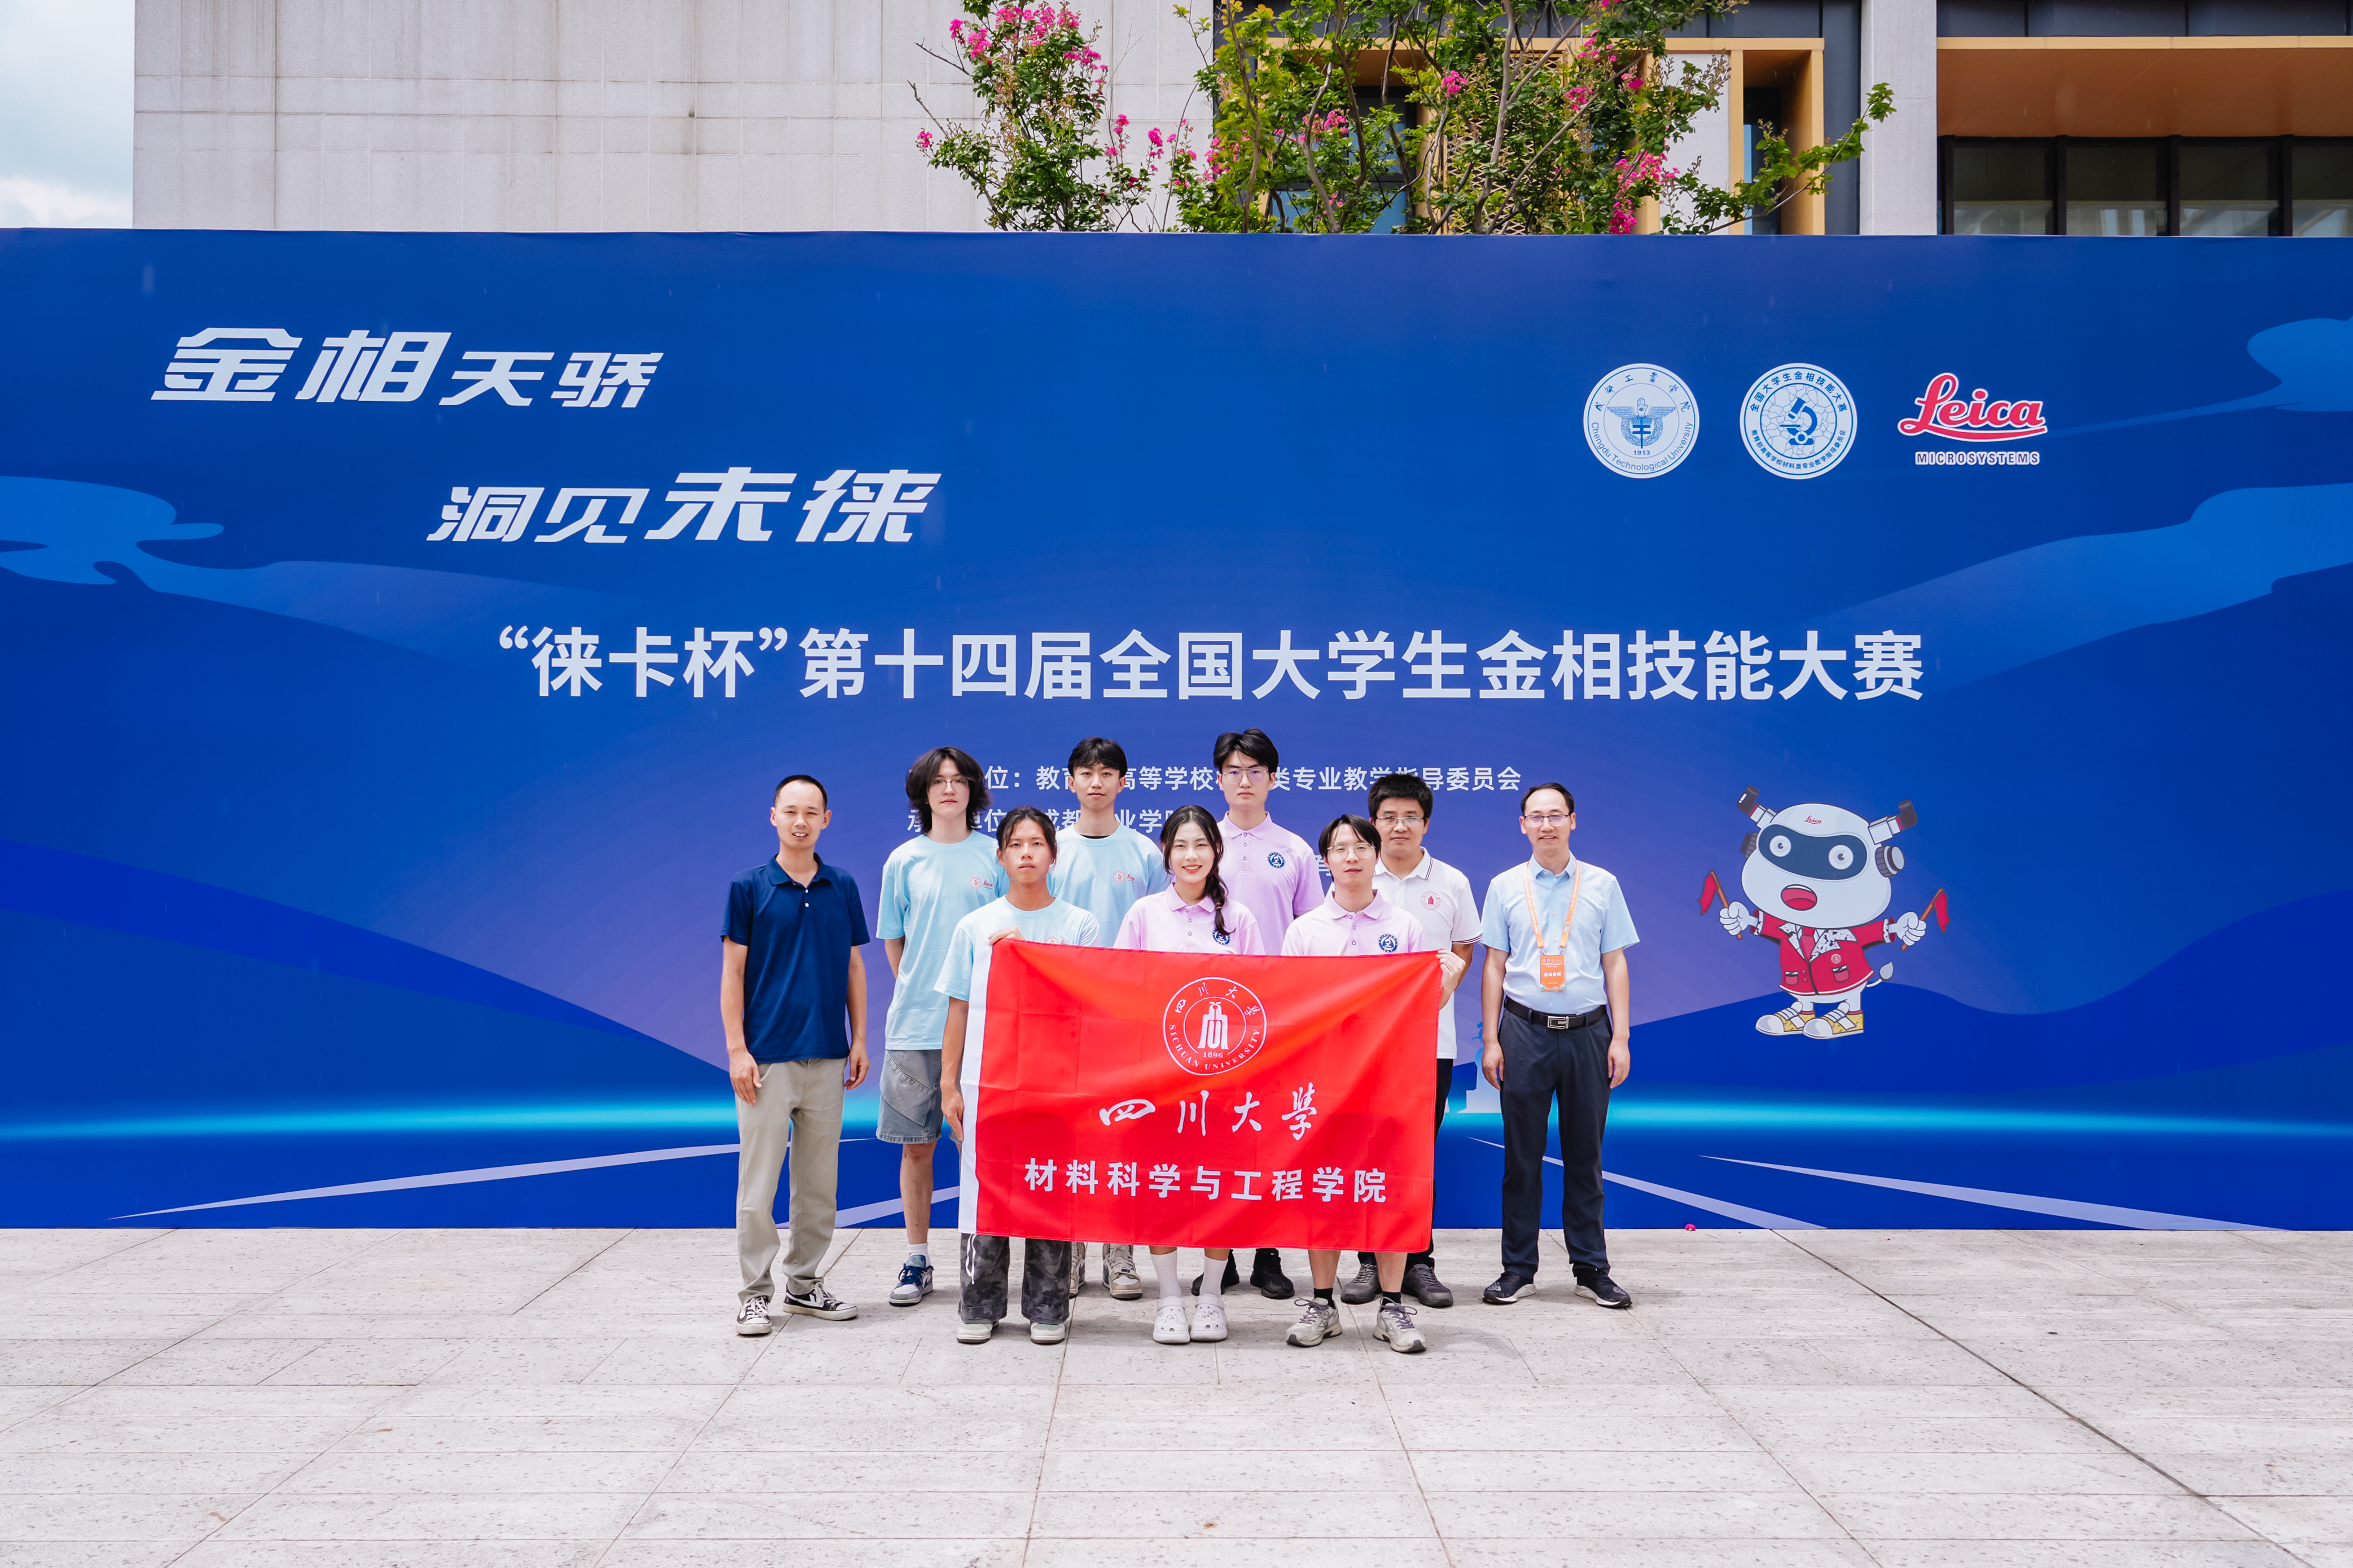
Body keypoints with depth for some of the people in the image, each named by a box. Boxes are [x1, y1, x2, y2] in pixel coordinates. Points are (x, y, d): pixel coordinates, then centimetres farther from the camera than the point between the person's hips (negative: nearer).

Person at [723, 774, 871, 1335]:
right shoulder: (749, 887, -1)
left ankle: (805, 1283, 21)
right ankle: (755, 1292, 7)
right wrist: (737, 1050, -9)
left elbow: (853, 968, 12)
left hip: (828, 1056, 4)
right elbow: (733, 973, -2)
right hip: (767, 1056, -3)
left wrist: (859, 1040, 6)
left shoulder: (843, 888, 8)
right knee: (758, 1182, -1)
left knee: (819, 1179, 10)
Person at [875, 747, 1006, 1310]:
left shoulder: (995, 858, 4)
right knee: (916, 1144, 5)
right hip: (915, 1024, 1)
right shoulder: (904, 861, 6)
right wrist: (920, 991, 9)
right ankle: (917, 1260, 15)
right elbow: (893, 942, 14)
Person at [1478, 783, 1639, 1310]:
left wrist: (1620, 1038, 0)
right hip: (1526, 1031, 0)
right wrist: (1491, 1041, 1)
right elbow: (1495, 965, 6)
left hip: (1587, 1030, 0)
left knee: (1585, 1154, 7)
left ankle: (1591, 1269, 15)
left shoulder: (1602, 885, 7)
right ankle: (1518, 1268, 12)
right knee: (1522, 1153, 3)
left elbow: (1615, 963, 7)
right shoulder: (1505, 886, 6)